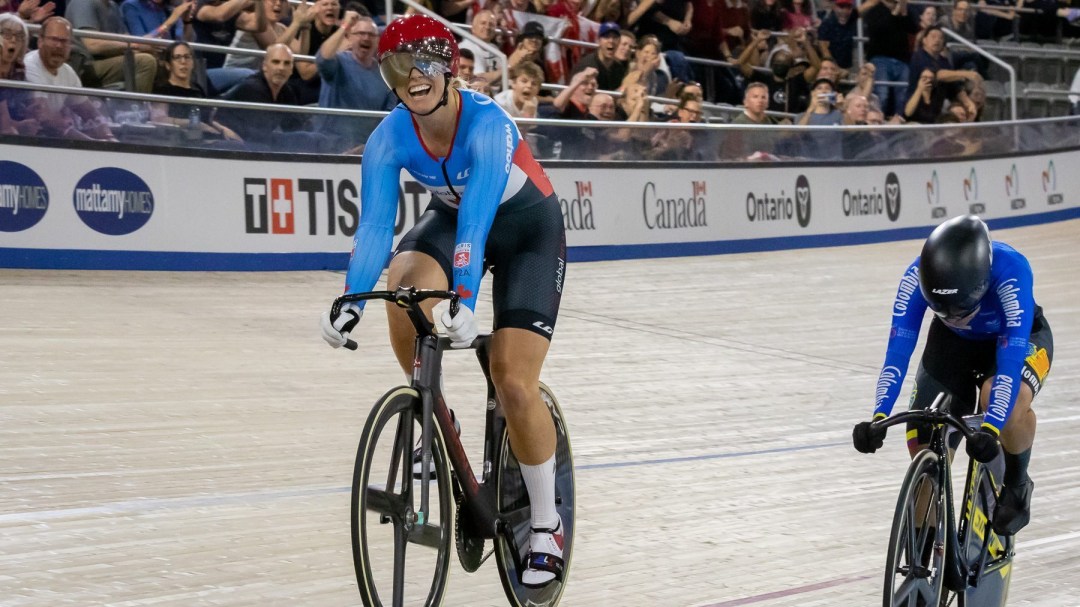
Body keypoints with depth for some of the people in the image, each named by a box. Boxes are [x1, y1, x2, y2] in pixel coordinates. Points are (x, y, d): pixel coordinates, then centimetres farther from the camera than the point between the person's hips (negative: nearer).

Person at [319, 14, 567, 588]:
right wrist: (351, 302, -42)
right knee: (403, 281, -32)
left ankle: (546, 525, 2)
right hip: (450, 216, 4)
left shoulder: (487, 123, -33)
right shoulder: (390, 136, -20)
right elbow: (374, 225, -26)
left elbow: (478, 217, -44)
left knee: (514, 384, -15)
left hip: (527, 227, -4)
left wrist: (464, 300, -57)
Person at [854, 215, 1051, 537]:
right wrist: (879, 417, -45)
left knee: (1010, 403, -37)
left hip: (1018, 339, -3)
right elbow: (898, 350, -33)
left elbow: (1011, 358, -44)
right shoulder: (917, 277, -32)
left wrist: (990, 428, -55)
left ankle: (1017, 484, -6)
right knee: (924, 445, -10)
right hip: (954, 343, 3)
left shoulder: (1010, 272, -40)